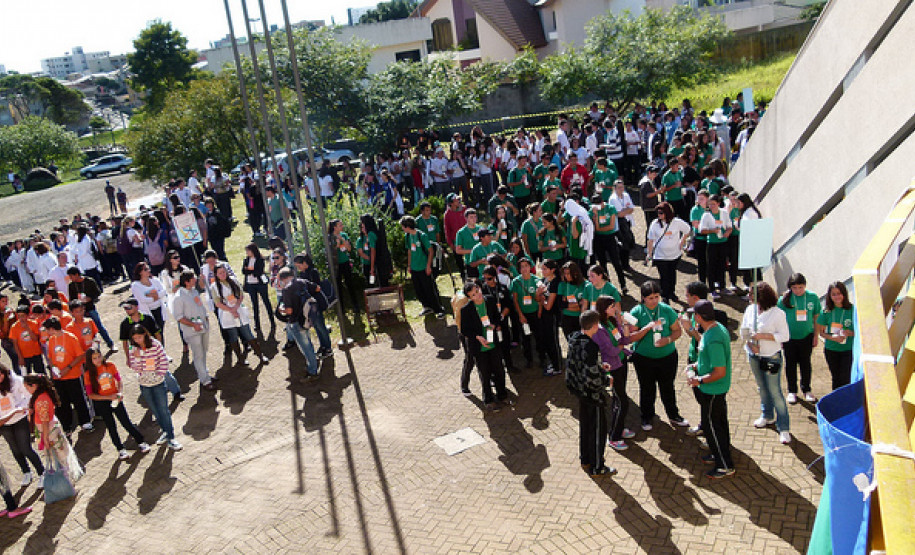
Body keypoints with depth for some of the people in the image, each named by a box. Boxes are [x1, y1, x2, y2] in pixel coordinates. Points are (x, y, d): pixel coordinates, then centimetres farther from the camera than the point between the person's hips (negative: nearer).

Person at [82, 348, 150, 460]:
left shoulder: (110, 366, -7)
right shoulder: (88, 374, -12)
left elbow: (119, 381, 3)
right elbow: (90, 395, -11)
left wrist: (120, 393, -15)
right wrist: (108, 397, -20)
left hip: (115, 399, 1)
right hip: (101, 403, -1)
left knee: (127, 423, 4)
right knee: (111, 427, 10)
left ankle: (141, 442, 21)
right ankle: (121, 450, 25)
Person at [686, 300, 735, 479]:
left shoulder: (713, 340, -31)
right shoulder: (718, 328, 1)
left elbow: (720, 372, -30)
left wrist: (699, 380, -20)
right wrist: (695, 366, 7)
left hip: (712, 390, -10)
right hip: (719, 389, 10)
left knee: (711, 425, 3)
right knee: (719, 422, 23)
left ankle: (725, 466, 15)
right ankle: (720, 454, 40)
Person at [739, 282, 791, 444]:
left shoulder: (777, 313, -15)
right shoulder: (750, 309, 1)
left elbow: (785, 336, -14)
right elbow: (744, 330, 10)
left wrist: (763, 336, -21)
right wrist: (750, 343, -8)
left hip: (771, 357, -5)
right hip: (754, 356, 6)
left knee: (775, 391, -4)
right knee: (762, 388, 20)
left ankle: (784, 428, 4)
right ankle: (767, 416, 40)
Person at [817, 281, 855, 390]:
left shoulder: (852, 309, -6)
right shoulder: (827, 311, -1)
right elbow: (821, 332, 4)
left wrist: (850, 333, -20)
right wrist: (832, 337, -14)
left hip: (849, 349, -2)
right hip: (831, 349, 2)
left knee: (845, 378, -10)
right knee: (836, 378, 13)